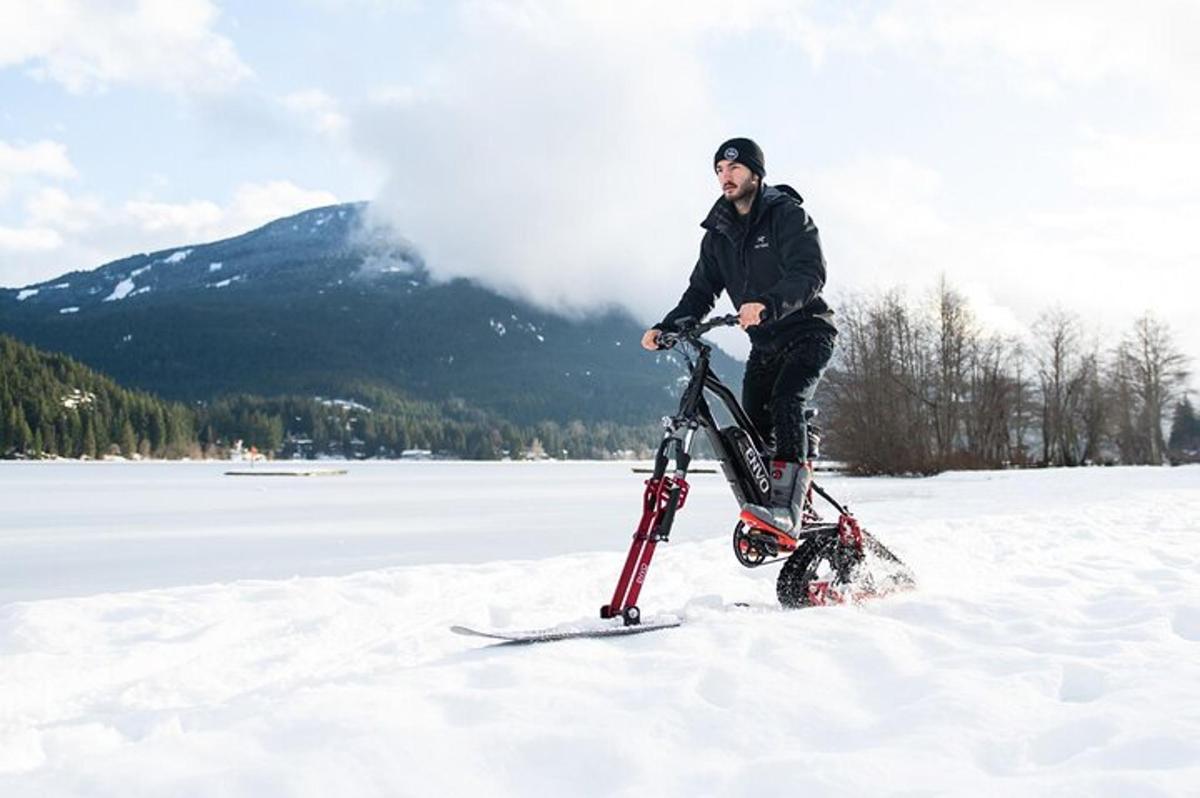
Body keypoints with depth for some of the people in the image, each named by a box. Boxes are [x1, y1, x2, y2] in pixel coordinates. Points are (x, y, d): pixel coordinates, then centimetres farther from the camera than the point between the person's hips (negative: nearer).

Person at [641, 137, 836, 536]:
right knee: (752, 427, -1)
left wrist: (767, 304, -46)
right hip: (765, 344, 7)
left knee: (785, 402, -29)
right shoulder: (718, 233, 7)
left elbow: (810, 273, -27)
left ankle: (787, 508, -36)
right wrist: (666, 327, -12)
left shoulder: (787, 214, -13)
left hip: (807, 333, -7)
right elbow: (701, 291, 6)